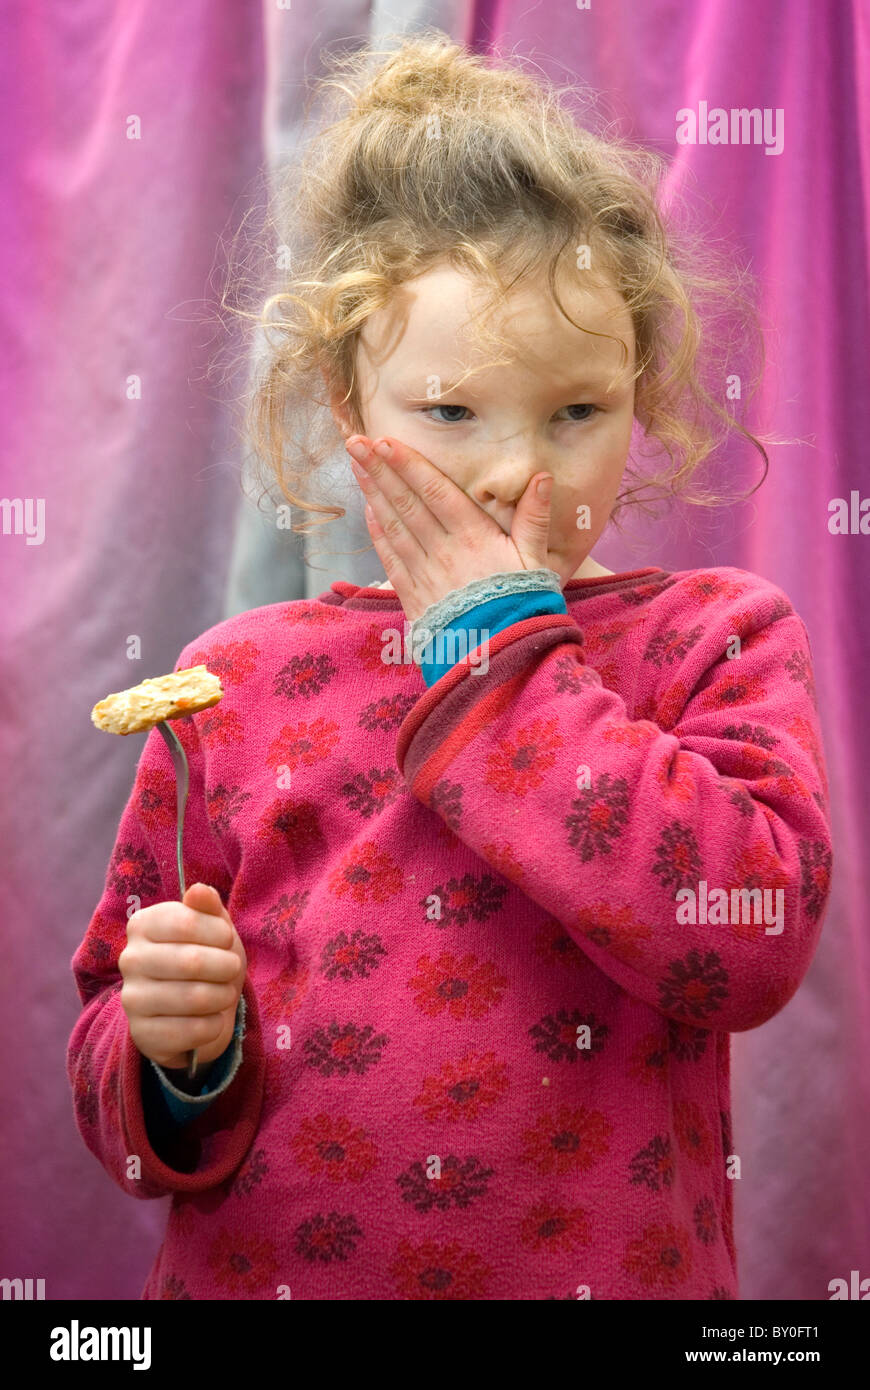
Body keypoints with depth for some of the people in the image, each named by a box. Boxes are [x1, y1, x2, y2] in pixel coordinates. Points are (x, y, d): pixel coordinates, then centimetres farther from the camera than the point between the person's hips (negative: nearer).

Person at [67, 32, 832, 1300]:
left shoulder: (713, 640, -5)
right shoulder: (239, 684, -2)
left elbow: (752, 937, -23)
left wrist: (501, 651, -17)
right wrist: (177, 1056, -18)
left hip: (610, 1268, -1)